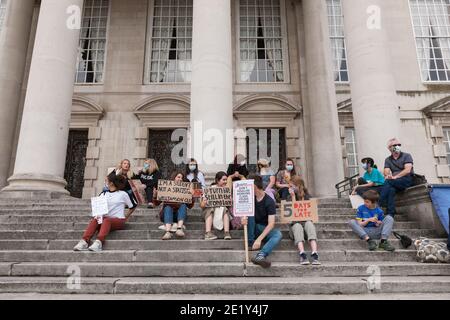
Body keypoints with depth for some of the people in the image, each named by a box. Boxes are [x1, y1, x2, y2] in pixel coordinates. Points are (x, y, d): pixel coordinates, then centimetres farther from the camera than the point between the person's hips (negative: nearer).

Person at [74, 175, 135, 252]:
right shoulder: (103, 194, 17)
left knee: (106, 220, -35)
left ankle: (99, 242, -55)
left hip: (119, 220, -4)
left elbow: (132, 207, 13)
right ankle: (84, 241, -45)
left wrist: (126, 218, 5)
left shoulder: (122, 194, 6)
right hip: (105, 218, 4)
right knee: (94, 220, -27)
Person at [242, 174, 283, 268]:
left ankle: (260, 255, -53)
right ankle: (251, 242, -21)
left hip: (265, 229, -3)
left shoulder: (269, 201, -16)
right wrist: (244, 218, -30)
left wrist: (259, 239, -35)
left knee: (278, 234, -32)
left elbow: (271, 224, -24)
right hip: (253, 228, 3)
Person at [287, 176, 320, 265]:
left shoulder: (308, 197, 10)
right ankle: (302, 254, -52)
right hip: (294, 223, 0)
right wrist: (293, 196, -5)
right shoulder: (289, 198, 10)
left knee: (309, 223, -34)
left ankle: (314, 254, -49)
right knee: (297, 225, -35)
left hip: (306, 221, 0)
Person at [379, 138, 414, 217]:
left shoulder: (406, 156, 7)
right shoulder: (388, 160, 18)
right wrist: (388, 176, -21)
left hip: (407, 180, -3)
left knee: (388, 182, -31)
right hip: (395, 183, 3)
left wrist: (395, 177, -21)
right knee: (391, 189, -33)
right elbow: (386, 173, 5)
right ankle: (390, 214, -39)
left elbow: (407, 170, -9)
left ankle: (381, 204, -36)